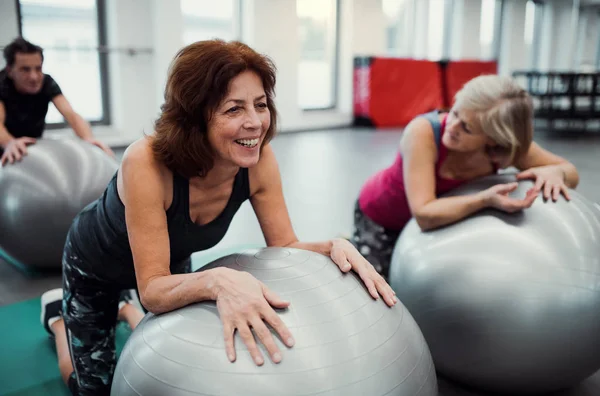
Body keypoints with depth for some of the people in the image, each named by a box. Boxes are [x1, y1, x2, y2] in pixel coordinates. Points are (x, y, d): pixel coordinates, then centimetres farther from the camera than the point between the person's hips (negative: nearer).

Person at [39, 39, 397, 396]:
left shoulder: (259, 161, -29)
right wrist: (217, 280, -60)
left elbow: (284, 246, -19)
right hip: (95, 263, -4)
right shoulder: (146, 164, -43)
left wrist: (334, 246, -39)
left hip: (173, 263, 4)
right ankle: (58, 315, 41)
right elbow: (152, 290, -41)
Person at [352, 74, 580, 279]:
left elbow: (570, 171, -13)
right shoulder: (423, 132, -39)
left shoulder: (506, 145, -27)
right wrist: (486, 199, -54)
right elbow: (425, 214, -42)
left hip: (439, 217, 4)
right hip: (380, 217, -3)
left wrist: (553, 172, -35)